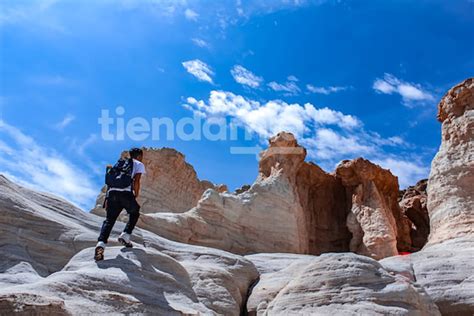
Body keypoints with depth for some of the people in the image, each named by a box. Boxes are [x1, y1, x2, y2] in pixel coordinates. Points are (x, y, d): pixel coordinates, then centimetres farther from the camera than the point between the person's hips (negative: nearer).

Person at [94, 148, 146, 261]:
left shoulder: (119, 164, 32)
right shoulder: (139, 164, 16)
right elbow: (136, 181, -1)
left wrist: (107, 199, 22)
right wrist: (136, 195, 9)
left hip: (112, 192, 4)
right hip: (126, 193, -4)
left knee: (109, 220, 2)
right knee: (134, 213, 22)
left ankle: (101, 243, -19)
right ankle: (125, 236, 9)